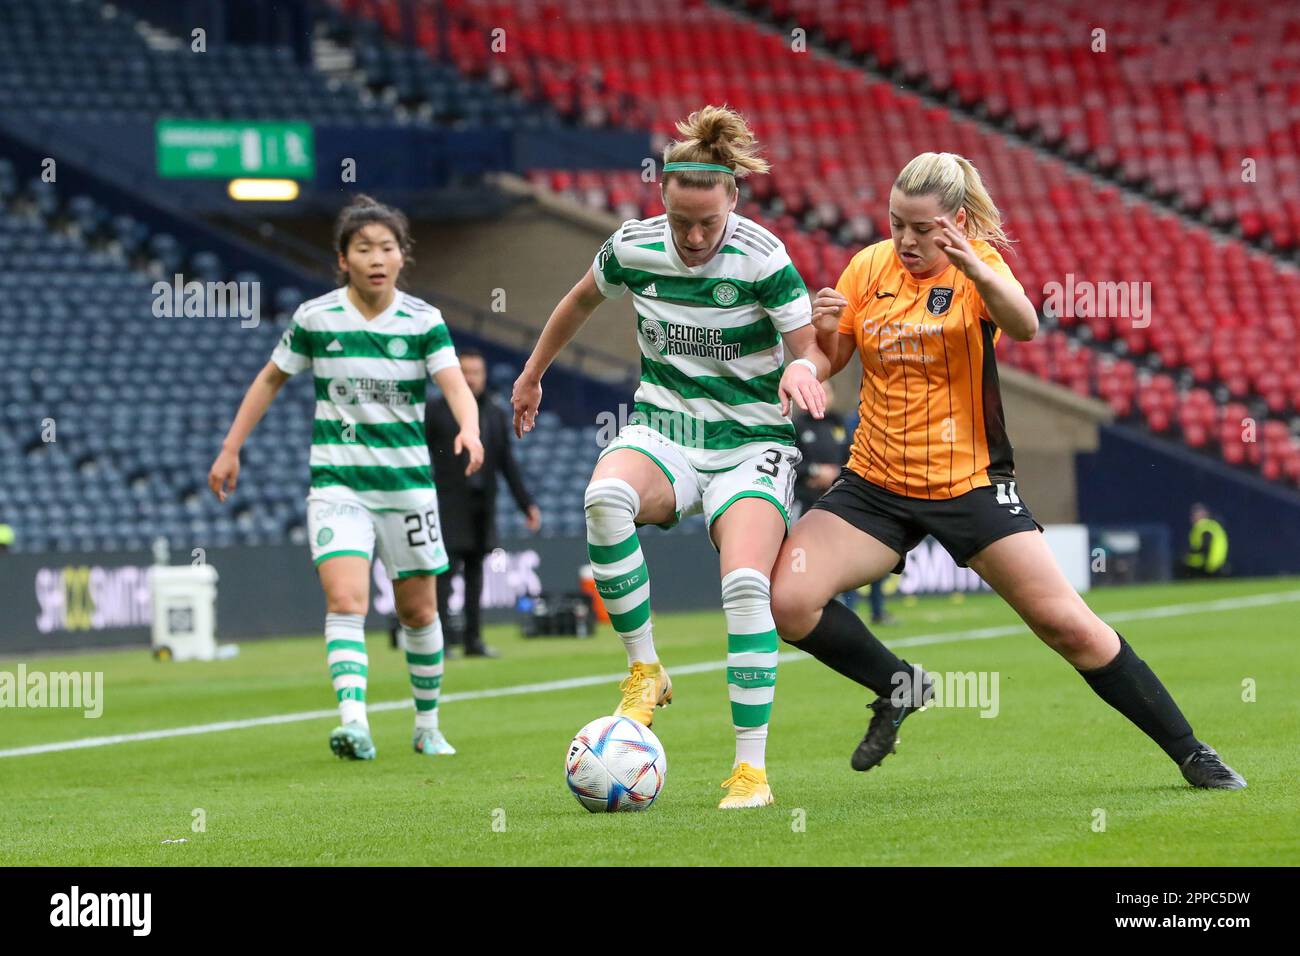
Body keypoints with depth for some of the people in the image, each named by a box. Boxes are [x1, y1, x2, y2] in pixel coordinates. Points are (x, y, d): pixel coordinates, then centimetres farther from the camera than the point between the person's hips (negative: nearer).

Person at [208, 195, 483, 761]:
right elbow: (271, 379, 11)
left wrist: (470, 430, -36)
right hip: (337, 482, -1)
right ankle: (355, 724, -31)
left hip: (407, 480, 1)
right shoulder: (315, 318, -2)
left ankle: (427, 725, 29)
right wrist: (230, 449, 11)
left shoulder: (423, 321, -3)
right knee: (345, 600, -20)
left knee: (419, 612, 10)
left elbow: (455, 384, -15)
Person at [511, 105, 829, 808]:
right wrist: (532, 374, 29)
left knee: (746, 585, -26)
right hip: (662, 429, 2)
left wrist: (804, 368, -33)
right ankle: (644, 672, -19)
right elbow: (580, 302, 18)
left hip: (751, 441, -2)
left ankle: (751, 768, -17)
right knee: (605, 495, -34)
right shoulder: (633, 248, -4)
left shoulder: (762, 259, -15)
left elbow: (810, 352, -8)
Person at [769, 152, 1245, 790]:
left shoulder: (978, 265, -10)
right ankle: (899, 687, 9)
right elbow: (827, 364, 9)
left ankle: (1190, 754, 7)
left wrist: (971, 266, -49)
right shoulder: (870, 267, 1)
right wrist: (823, 333, -14)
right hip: (875, 484, 3)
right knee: (787, 600, -17)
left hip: (970, 483, -3)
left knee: (1070, 626, -7)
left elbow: (1023, 326, -31)